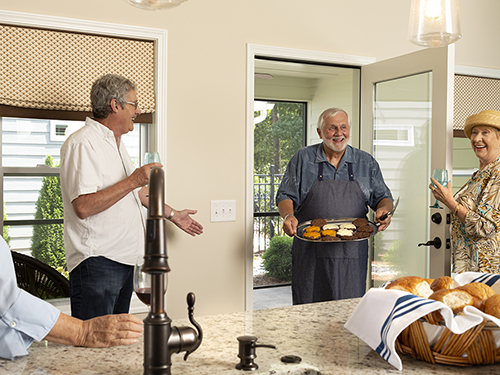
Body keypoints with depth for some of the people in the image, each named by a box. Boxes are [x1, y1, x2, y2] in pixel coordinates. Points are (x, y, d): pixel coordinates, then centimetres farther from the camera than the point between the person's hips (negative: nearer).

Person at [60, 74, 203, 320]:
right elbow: (83, 207, -25)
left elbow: (137, 191, 29)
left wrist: (172, 214, 31)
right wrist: (133, 181, -23)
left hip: (124, 258, 10)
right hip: (96, 263, -10)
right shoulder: (82, 144, -15)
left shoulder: (116, 143, 18)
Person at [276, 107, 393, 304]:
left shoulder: (367, 162, 10)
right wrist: (288, 216, -15)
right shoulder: (303, 159, 5)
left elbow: (383, 197, 14)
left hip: (352, 255, 1)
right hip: (311, 254, -1)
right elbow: (286, 196, 5)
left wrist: (384, 209, -9)